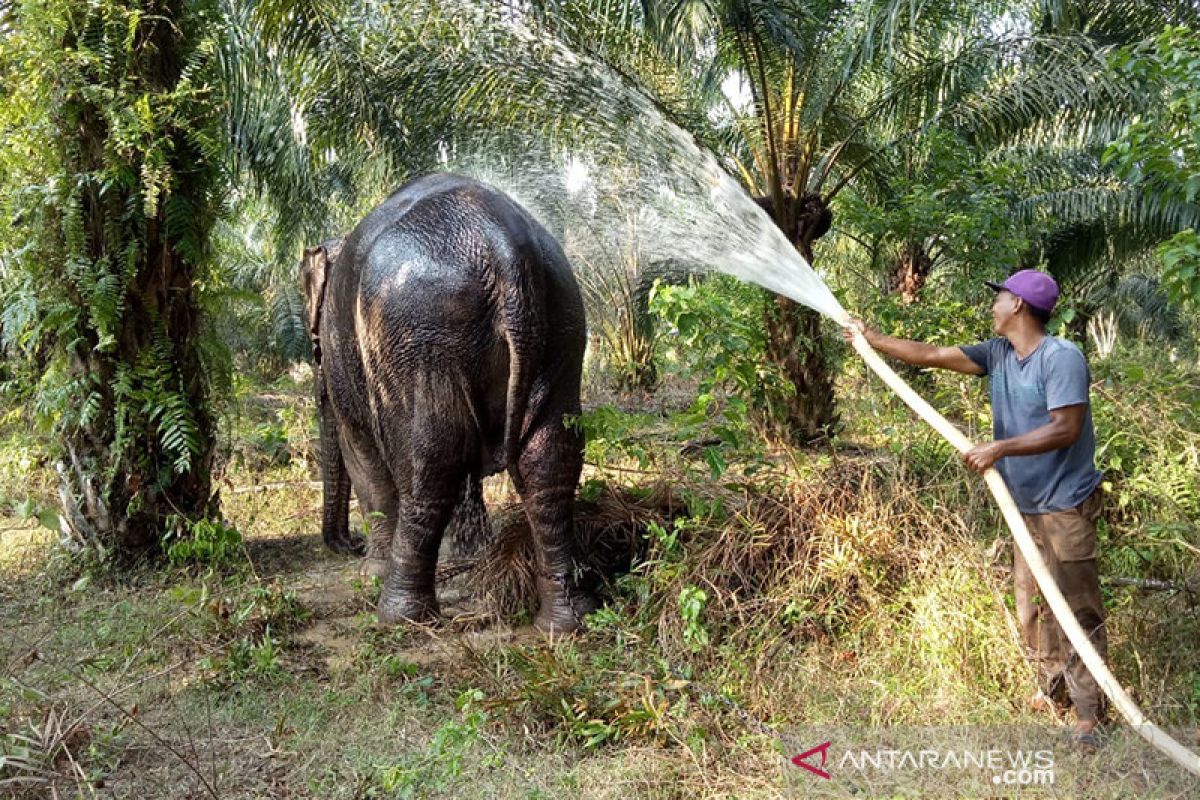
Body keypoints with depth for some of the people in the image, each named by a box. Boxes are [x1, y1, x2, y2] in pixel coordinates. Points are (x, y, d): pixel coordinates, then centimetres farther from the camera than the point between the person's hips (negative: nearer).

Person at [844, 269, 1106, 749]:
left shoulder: (1062, 358, -17)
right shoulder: (998, 354, 6)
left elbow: (1066, 429, -24)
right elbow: (931, 355, 10)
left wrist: (999, 448, -29)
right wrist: (870, 338, 12)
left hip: (1066, 508, -8)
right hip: (1025, 507, 8)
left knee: (1076, 609, -2)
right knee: (1029, 607, 15)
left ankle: (1087, 712, 8)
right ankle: (1053, 691, 31)